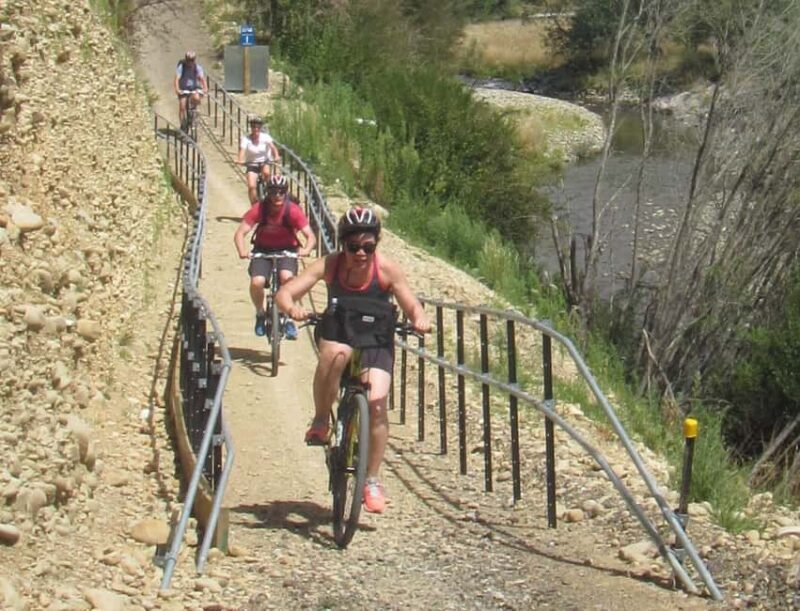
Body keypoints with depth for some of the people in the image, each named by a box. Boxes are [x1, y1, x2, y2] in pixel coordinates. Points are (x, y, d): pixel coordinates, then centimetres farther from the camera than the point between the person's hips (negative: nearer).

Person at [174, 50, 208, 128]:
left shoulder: (198, 67, -10)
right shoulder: (181, 67, -15)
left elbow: (202, 78, -21)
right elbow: (177, 79, -24)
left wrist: (205, 88, -38)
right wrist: (177, 89, -40)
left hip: (194, 88, 1)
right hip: (183, 89, 0)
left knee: (196, 98, -31)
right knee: (182, 107, -10)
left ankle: (193, 108, 1)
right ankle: (182, 124, 5)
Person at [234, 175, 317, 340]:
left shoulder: (293, 210, -19)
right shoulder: (259, 209, -18)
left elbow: (311, 236, -21)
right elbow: (240, 233, -19)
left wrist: (306, 249, -43)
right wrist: (242, 250, -40)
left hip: (287, 250, -1)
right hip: (263, 250, 1)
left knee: (287, 277, -31)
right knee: (257, 281, -25)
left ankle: (289, 319, -11)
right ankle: (260, 314, 6)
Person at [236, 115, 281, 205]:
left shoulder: (265, 136, -14)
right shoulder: (246, 138, -18)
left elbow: (272, 147, -26)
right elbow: (242, 150, -31)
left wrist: (276, 156, -46)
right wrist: (240, 160, -51)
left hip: (264, 161, 1)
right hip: (251, 164, -1)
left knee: (266, 172, -33)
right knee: (251, 186, -15)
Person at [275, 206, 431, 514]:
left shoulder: (387, 270, -19)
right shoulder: (329, 265, -19)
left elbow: (413, 306, -13)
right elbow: (284, 293, -23)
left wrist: (420, 320, -37)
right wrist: (292, 307, -46)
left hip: (376, 339, 0)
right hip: (337, 329, 0)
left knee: (377, 402, -17)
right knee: (335, 354, -37)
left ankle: (372, 481, -1)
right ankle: (321, 420, -13)